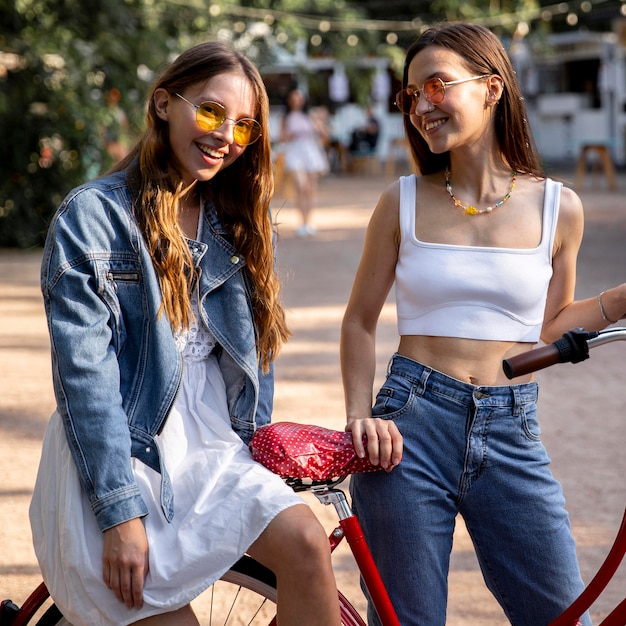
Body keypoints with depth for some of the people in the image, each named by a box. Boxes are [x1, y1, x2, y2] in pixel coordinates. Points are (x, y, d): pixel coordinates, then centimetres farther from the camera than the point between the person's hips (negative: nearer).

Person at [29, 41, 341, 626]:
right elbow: (84, 373, -14)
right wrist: (120, 511, -19)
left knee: (304, 541, -20)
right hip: (117, 453, -4)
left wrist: (259, 445, 6)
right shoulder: (93, 214, -9)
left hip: (209, 449, 5)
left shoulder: (238, 226, 10)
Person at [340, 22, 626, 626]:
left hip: (510, 437, 1)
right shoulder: (403, 202, 2)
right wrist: (360, 415, -4)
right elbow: (360, 322, 8)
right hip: (411, 425, -1)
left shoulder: (558, 207, 3)